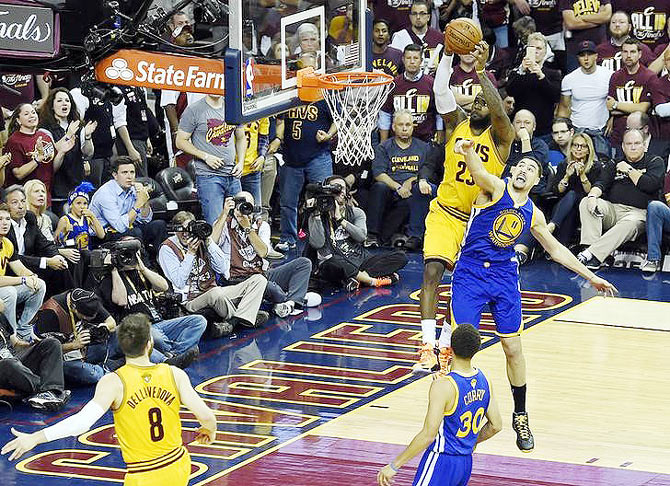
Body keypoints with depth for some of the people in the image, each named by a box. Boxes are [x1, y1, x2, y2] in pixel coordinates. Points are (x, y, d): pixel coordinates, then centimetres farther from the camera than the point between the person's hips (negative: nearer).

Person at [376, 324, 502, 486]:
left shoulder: (443, 386, -22)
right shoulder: (483, 380, 0)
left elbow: (428, 435, -23)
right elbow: (496, 426, 9)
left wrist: (394, 465, -16)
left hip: (441, 463, -7)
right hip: (466, 463, 7)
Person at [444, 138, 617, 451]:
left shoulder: (532, 214, 8)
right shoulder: (494, 188, -7)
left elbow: (555, 249, 22)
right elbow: (478, 171, -31)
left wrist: (591, 277, 22)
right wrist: (468, 151, -55)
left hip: (504, 276, 4)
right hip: (470, 273, -4)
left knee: (513, 348, 5)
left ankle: (520, 417, 20)